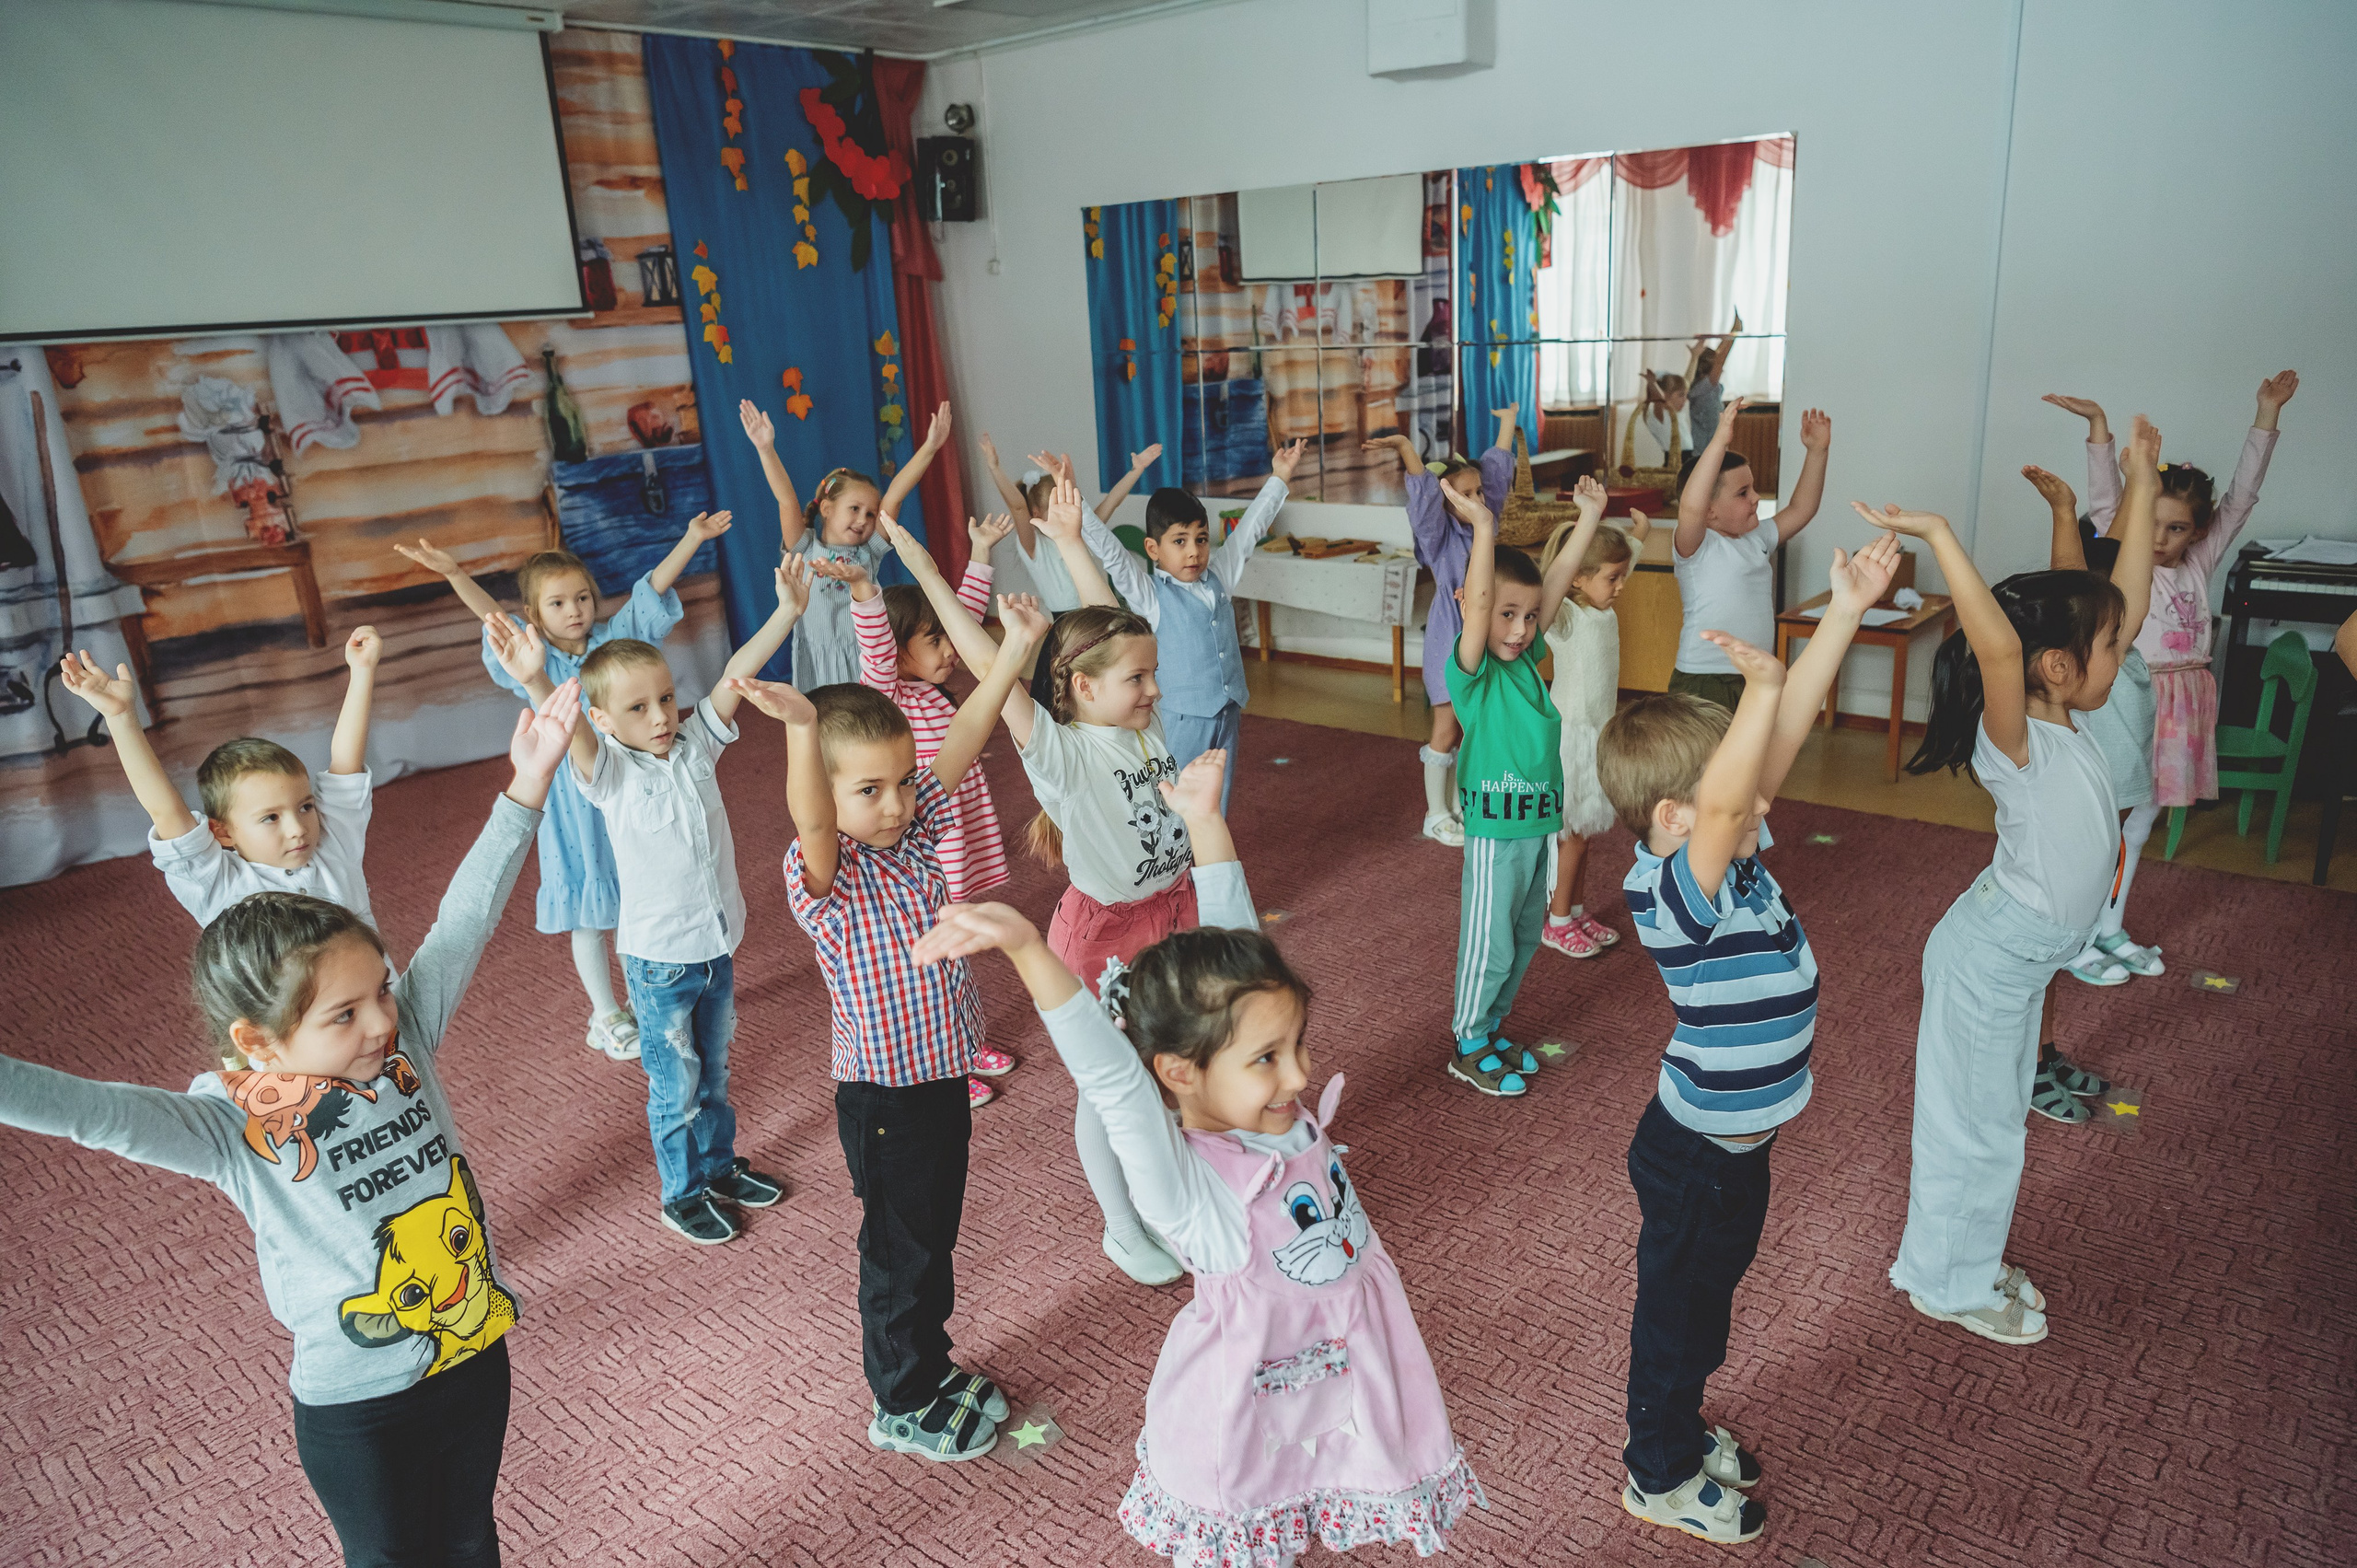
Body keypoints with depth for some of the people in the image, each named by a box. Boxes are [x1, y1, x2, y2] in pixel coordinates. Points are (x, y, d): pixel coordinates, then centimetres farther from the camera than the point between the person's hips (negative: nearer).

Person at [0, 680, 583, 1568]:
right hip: (357, 1410, -4)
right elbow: (88, 1112, -32)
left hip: (478, 1359, 4)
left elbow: (463, 923, -11)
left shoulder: (406, 1041, -10)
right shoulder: (230, 1130, -20)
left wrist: (527, 784, -14)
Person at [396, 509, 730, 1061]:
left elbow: (654, 586, -5)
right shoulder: (535, 661, -6)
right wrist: (452, 572, -38)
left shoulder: (614, 640, 1)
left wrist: (692, 538, -14)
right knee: (587, 914, 10)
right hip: (575, 802, -2)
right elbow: (492, 615, -22)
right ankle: (606, 1017, 25)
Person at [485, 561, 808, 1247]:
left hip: (718, 941, 4)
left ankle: (720, 1166, 42)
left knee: (714, 1069, 22)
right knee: (675, 1085, 10)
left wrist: (787, 613, -24)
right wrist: (535, 683, -56)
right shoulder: (609, 771, -15)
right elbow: (570, 730, -35)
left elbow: (735, 675, -13)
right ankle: (682, 1194, 30)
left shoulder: (696, 743, -3)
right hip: (656, 957, -4)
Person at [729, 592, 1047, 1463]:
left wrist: (1017, 647, -13)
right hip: (883, 1097, -7)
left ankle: (932, 1367, 44)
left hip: (944, 1074, 7)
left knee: (937, 1235, 23)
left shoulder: (917, 831, -2)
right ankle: (899, 1406, 31)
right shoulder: (824, 876, -22)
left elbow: (963, 740, -6)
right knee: (900, 1250, 10)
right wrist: (801, 728, -63)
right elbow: (812, 822, -44)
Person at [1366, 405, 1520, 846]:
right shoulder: (1439, 533, -12)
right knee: (1446, 731, 1)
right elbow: (1424, 492, -28)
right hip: (1449, 644, -6)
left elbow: (1497, 470, 15)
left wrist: (1508, 420, 26)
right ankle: (1436, 816, 12)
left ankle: (1459, 806, 25)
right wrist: (1405, 447, -43)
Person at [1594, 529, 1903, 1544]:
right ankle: (1662, 1480, 35)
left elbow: (1784, 732, -5)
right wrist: (1761, 686, -44)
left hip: (1735, 1143, 9)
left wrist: (1846, 611, -7)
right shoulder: (1675, 890, -29)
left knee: (1707, 1296, 27)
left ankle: (1678, 1430, 50)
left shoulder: (1733, 862, -5)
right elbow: (1721, 802, -50)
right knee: (1678, 1307, 13)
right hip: (1696, 1154, -8)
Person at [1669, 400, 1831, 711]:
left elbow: (1800, 509, 22)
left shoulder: (1757, 538, 12)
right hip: (1703, 685, -8)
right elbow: (1690, 507, -33)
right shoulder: (1696, 546, -14)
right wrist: (1720, 438, -36)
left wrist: (1816, 451, 13)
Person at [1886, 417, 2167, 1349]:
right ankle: (1946, 1284, 25)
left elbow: (2125, 594, 5)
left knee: (1998, 1116, 22)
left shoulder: (2068, 721, -2)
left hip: (2023, 955, 9)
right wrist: (1939, 536, -49)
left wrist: (2143, 485, 7)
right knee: (1973, 1122, 7)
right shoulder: (2016, 742, -26)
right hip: (1990, 956, -9)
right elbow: (1997, 645, -47)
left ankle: (1971, 1262, 40)